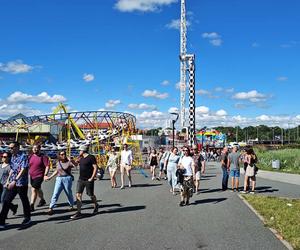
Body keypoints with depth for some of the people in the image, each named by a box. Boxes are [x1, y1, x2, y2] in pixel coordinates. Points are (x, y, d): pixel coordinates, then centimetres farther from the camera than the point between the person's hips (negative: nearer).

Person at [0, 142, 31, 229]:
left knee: (24, 201, 8)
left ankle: (27, 218, 27)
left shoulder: (23, 156, -14)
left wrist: (15, 181, -29)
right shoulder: (13, 157, 10)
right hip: (12, 183, 7)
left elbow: (23, 170, -22)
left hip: (21, 183, -7)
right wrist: (8, 181, 16)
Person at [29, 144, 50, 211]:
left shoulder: (43, 157, -11)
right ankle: (42, 200, 44)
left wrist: (45, 175, -21)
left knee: (34, 189, -13)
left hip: (39, 176, -7)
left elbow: (47, 166, -14)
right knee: (38, 189, 22)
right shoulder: (31, 156, 6)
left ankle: (31, 206, -9)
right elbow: (28, 165, 17)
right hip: (32, 176, 7)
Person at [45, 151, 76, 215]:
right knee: (55, 194, -5)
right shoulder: (58, 163, 9)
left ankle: (71, 206, 28)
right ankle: (50, 208, -5)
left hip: (67, 178, -3)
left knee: (69, 193, 8)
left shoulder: (69, 162, -6)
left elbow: (76, 165, -25)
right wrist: (50, 177, 24)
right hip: (59, 179, 4)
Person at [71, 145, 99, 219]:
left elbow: (95, 168, -14)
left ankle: (96, 206, 35)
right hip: (81, 179, 7)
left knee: (91, 195, 8)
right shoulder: (81, 158, 11)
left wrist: (92, 178, -17)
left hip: (88, 180, -7)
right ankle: (79, 212, -1)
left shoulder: (91, 157, -11)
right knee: (78, 195, -4)